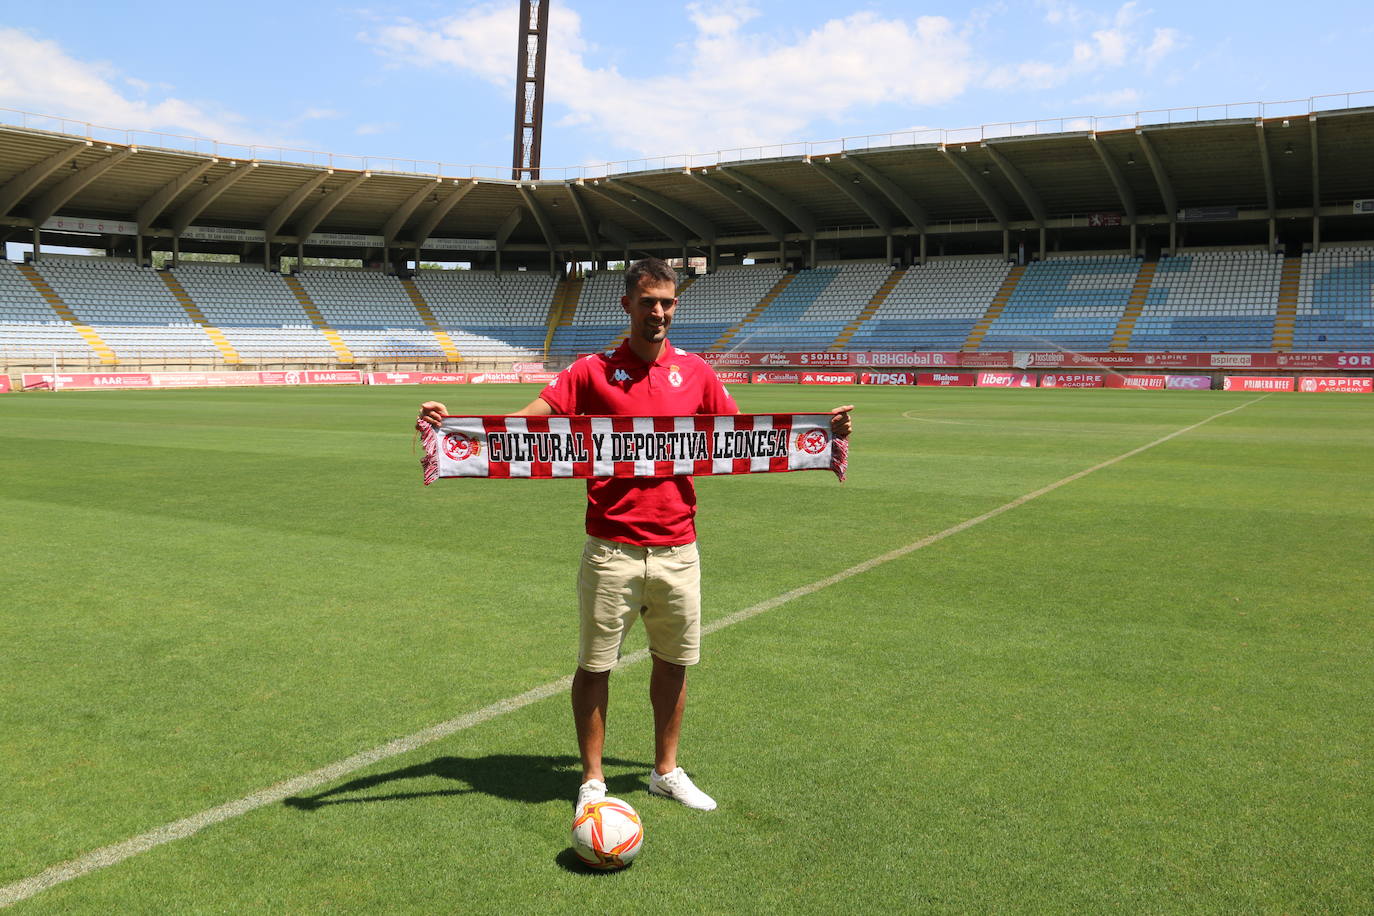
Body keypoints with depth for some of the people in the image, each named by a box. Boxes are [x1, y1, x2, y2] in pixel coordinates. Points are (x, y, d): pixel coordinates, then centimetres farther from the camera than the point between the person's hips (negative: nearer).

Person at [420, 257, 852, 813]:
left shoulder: (694, 371, 6)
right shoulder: (592, 371, -1)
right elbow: (524, 421, -8)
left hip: (677, 548, 3)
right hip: (612, 551, -3)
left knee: (674, 662, 14)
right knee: (594, 666, 5)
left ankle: (666, 771, 33)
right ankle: (592, 781, 23)